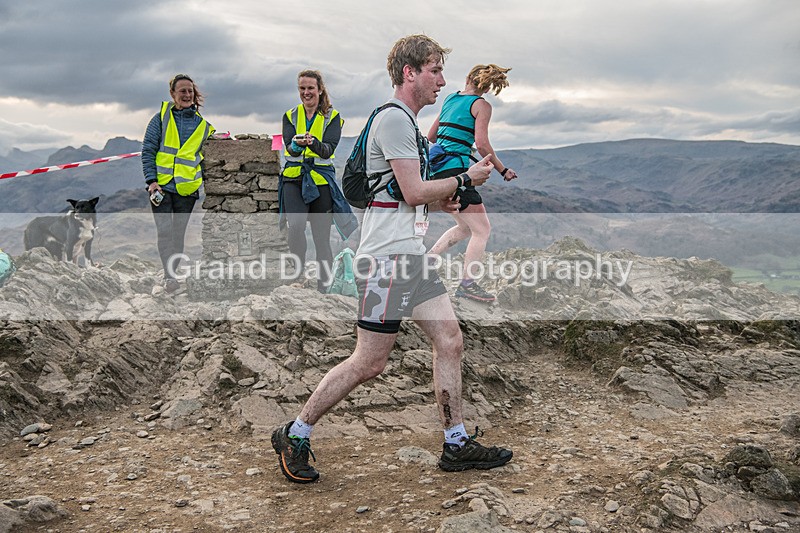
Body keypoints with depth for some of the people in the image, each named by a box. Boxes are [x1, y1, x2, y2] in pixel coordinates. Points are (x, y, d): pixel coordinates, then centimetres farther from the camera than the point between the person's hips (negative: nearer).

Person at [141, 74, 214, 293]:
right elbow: (148, 151, 1)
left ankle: (171, 274, 18)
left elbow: (205, 158, 16)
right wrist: (151, 180, -10)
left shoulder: (203, 124, 10)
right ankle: (169, 276, -16)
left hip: (187, 188, 2)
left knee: (179, 233, 7)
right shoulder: (161, 117, 4)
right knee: (165, 231, -12)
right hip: (161, 185, -2)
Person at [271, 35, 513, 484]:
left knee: (450, 342, 8)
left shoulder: (409, 124, 21)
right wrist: (466, 179, -3)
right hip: (387, 256, -10)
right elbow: (414, 192, -16)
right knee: (369, 363, -6)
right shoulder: (393, 118, -11)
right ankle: (295, 435, 9)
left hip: (412, 253, 10)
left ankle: (457, 445, 18)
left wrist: (439, 201, 15)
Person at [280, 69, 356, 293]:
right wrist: (297, 144, -32)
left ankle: (323, 285, 18)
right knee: (296, 226, -23)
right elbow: (289, 146, -8)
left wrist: (313, 142, -35)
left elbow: (329, 148, -14)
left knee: (322, 235, 4)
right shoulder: (290, 116, 9)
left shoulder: (333, 117, 2)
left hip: (321, 179, -1)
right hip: (294, 178, 1)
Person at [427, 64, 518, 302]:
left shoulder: (449, 99, 17)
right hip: (454, 169, -8)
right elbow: (482, 144, -12)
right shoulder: (481, 105, -3)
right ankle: (467, 283, -1)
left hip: (436, 168, 8)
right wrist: (503, 171, -2)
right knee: (482, 229, 3)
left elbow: (430, 137, 22)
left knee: (465, 228, 20)